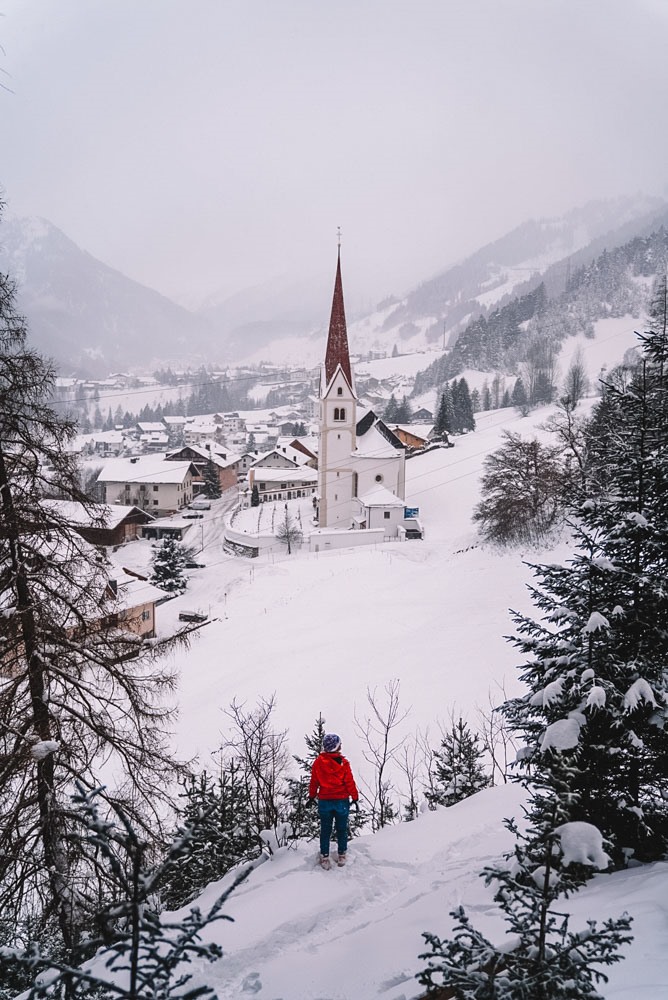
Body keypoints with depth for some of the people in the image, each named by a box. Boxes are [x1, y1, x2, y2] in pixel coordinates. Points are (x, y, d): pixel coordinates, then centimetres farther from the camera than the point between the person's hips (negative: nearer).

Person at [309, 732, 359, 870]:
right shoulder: (343, 763, -14)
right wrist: (355, 798, 3)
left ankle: (325, 858, 15)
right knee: (341, 829, 14)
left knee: (325, 830, 12)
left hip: (324, 801, 1)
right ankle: (342, 856, 23)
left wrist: (312, 796, 15)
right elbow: (349, 782, -9)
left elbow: (314, 781, 1)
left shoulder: (318, 762, -8)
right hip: (342, 801, -1)